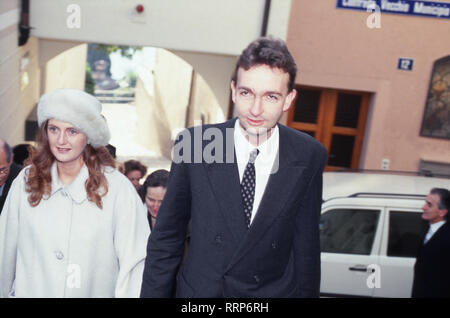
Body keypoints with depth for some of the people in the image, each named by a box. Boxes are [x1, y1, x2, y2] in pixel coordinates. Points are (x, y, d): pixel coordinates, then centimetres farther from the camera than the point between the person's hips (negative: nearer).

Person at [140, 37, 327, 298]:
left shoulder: (309, 156, -11)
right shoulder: (193, 143, -14)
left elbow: (306, 245, -1)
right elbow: (166, 239, -6)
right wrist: (153, 293, -5)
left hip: (275, 290, 1)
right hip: (198, 288, 0)